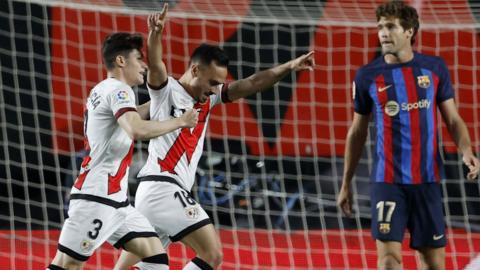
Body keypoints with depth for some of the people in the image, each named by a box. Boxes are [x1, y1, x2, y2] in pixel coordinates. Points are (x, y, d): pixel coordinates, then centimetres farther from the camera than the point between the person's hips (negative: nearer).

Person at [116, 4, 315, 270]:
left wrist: (289, 67, -1)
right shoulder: (166, 90, -4)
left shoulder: (208, 97, 17)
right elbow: (155, 66, -24)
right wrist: (155, 34, -44)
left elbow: (250, 85, 11)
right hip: (163, 187, -9)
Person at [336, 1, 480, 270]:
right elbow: (357, 132, 11)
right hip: (387, 180, -1)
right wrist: (346, 183, 13)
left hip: (427, 178, 2)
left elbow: (453, 119, 7)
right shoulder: (368, 76, 2)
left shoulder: (435, 68, 4)